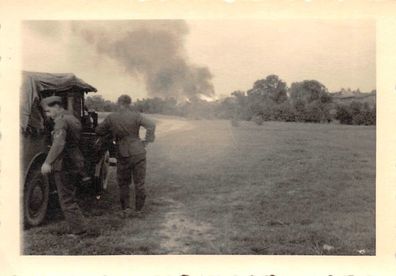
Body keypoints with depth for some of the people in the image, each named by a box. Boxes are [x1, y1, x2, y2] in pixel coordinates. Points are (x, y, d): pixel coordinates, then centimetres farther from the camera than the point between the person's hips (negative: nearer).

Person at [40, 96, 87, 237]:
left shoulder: (61, 121, -16)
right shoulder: (73, 119, 14)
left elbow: (59, 143, -31)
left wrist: (48, 162, -39)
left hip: (64, 164, -10)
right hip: (76, 162, 10)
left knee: (66, 199, 0)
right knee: (70, 197, 19)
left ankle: (78, 229, 3)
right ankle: (78, 227, 24)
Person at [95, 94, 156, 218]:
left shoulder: (111, 118, -2)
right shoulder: (135, 115, -5)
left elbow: (98, 130, 8)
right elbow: (151, 125, -16)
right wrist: (146, 141, -8)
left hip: (122, 155, 0)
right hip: (138, 153, 0)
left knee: (123, 183, 16)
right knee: (139, 183, 10)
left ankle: (125, 209, 14)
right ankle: (139, 210, 18)